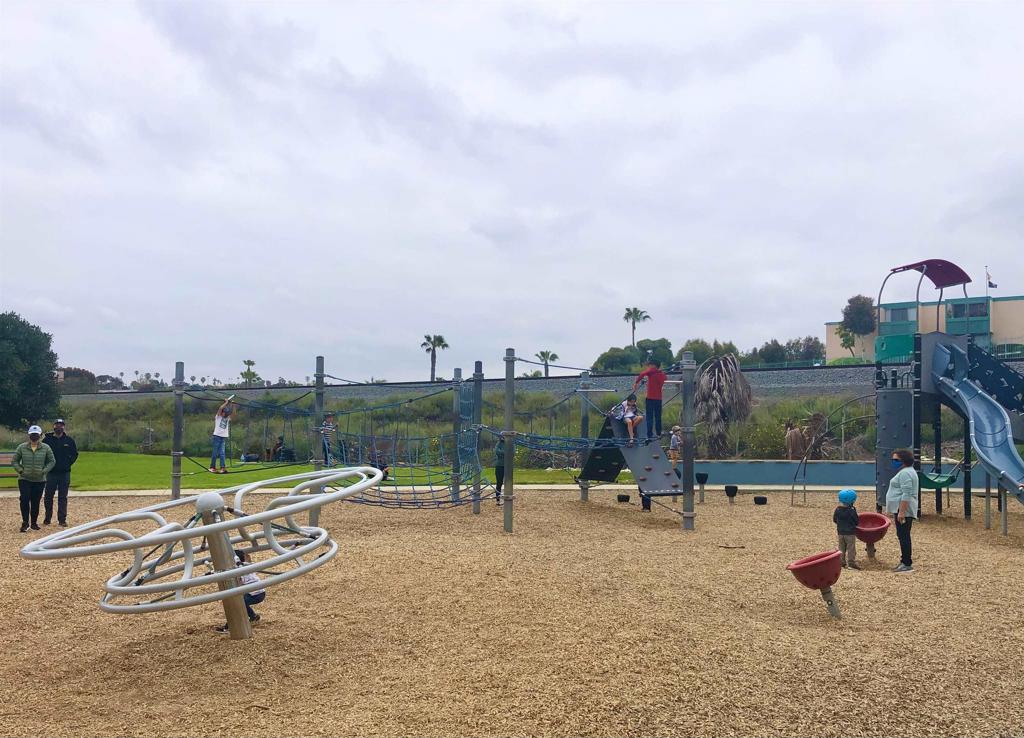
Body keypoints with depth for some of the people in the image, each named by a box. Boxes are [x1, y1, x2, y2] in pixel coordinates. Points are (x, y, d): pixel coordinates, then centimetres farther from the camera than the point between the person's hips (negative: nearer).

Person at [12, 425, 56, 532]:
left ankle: (34, 522, 20)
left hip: (40, 480, 1)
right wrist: (20, 470, -6)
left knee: (36, 502, 6)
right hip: (24, 479, -1)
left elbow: (52, 461, 6)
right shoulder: (22, 447, 0)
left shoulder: (46, 448, 0)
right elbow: (14, 461, 7)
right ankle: (25, 522, -1)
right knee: (24, 500, -13)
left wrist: (44, 471, -6)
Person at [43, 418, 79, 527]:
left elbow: (75, 454, 14)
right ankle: (47, 518, 19)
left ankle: (62, 520, 6)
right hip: (51, 473, -1)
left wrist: (68, 463, 3)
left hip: (65, 473, 1)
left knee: (63, 498, 3)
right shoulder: (47, 439, -1)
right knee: (48, 497, 5)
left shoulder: (69, 440, 4)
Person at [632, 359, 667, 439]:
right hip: (659, 398, 4)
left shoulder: (651, 371, -8)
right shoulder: (662, 374, 6)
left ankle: (650, 435, -4)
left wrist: (636, 383, -19)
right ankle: (659, 434, 20)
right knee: (658, 417, 16)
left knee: (650, 417, 0)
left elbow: (642, 374, -24)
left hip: (650, 397, -4)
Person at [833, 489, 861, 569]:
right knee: (851, 548, 2)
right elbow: (857, 521, -9)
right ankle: (851, 562, 0)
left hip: (840, 532, 5)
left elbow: (834, 520, 7)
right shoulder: (852, 510, -17)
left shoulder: (838, 510, -2)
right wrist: (854, 524, 12)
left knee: (841, 548, 13)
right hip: (850, 532, -5)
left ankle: (841, 562, 14)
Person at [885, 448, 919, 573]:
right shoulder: (905, 471, 18)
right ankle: (905, 561, 19)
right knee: (903, 536, 14)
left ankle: (907, 564, -5)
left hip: (903, 510, -11)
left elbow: (906, 495, -23)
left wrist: (901, 512, -25)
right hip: (901, 510, 11)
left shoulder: (905, 473, -17)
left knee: (903, 536, -8)